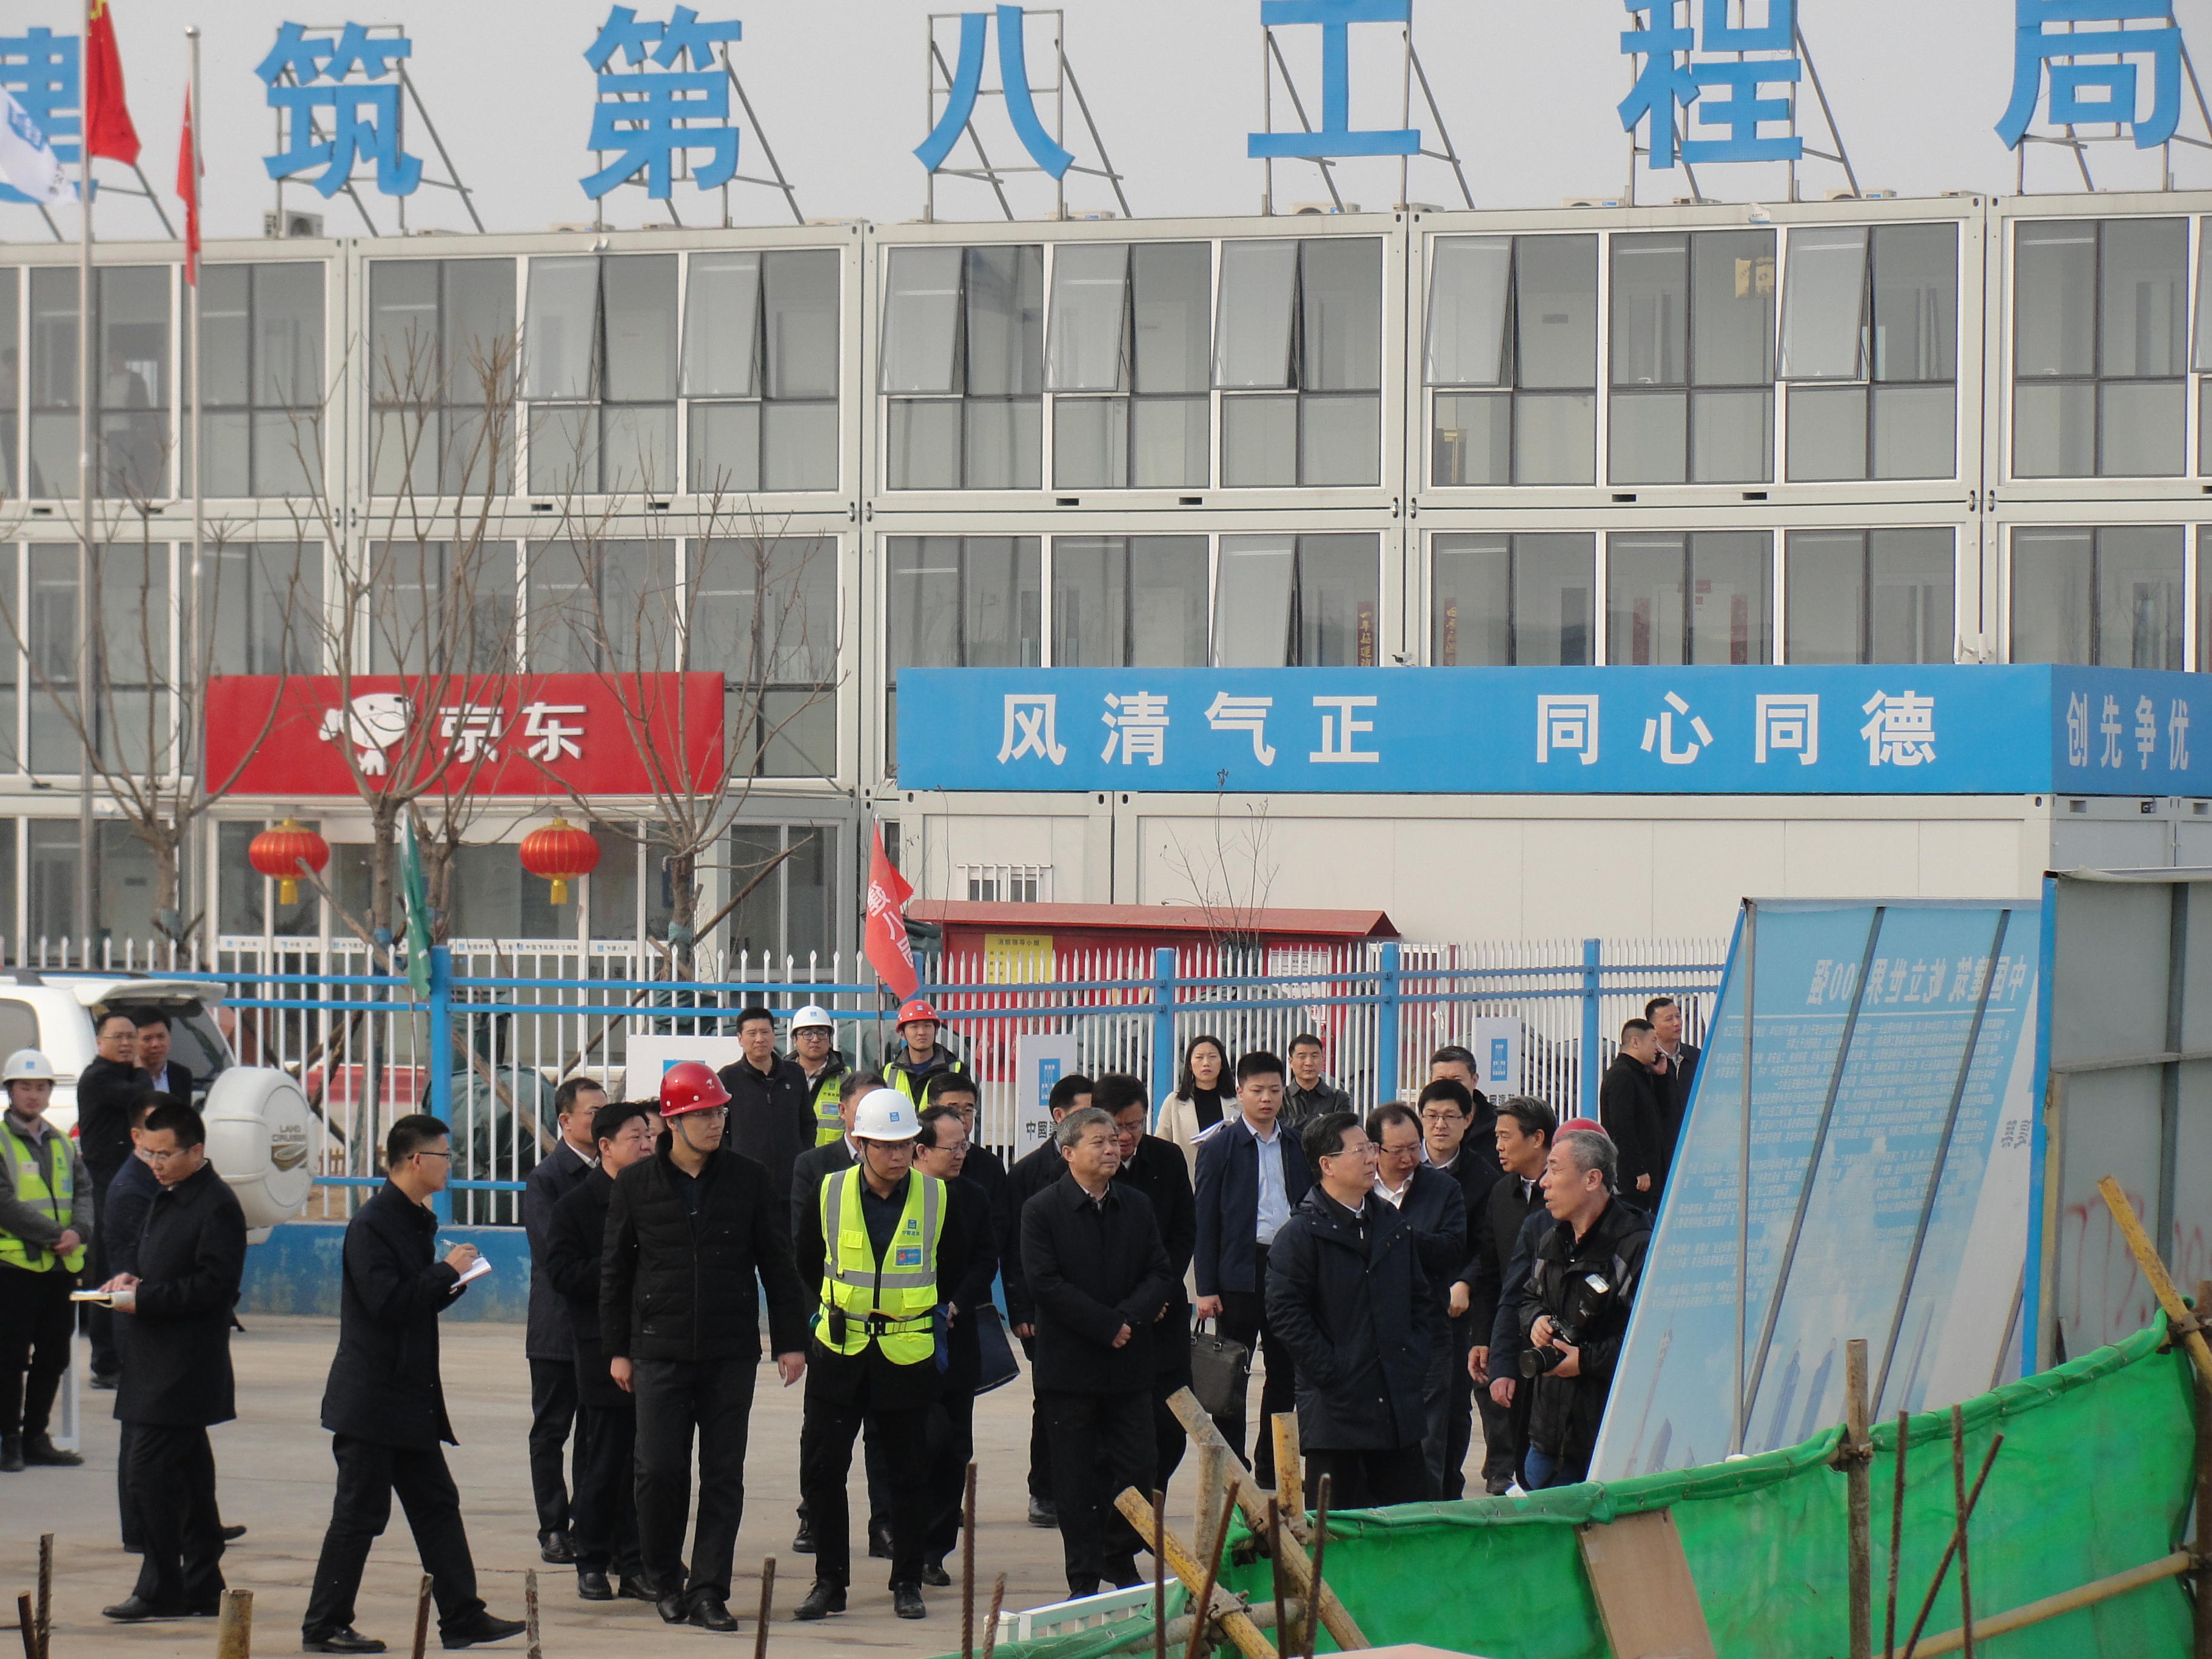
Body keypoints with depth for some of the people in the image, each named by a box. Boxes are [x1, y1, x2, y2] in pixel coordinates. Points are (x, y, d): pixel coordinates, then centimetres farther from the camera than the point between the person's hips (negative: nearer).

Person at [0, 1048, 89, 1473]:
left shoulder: (62, 1144, 15)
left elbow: (85, 1193, 9)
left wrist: (78, 1231, -12)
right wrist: (54, 1235, -19)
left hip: (62, 1266, 6)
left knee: (53, 1358, 9)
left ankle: (36, 1437, 17)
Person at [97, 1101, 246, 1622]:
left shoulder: (217, 1207, -15)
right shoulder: (166, 1198, 15)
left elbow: (215, 1284, -20)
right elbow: (147, 1253, 28)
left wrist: (144, 1298, -21)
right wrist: (130, 1277, 5)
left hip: (184, 1368, -10)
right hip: (160, 1363, 10)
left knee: (149, 1473, -10)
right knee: (188, 1476, 13)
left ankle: (160, 1589, -5)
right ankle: (201, 1588, 18)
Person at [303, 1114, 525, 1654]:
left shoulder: (417, 1222, 13)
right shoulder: (371, 1225, -16)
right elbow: (387, 1303, -25)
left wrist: (452, 1283, 3)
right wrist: (447, 1271, -17)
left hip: (411, 1397, 10)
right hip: (372, 1400, -10)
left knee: (437, 1505, 10)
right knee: (359, 1513, -4)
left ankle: (463, 1616, 14)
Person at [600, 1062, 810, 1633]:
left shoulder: (749, 1179, 3)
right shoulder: (637, 1184, 2)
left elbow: (778, 1264, 7)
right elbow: (615, 1270, 7)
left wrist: (790, 1341, 4)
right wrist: (618, 1349, 4)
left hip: (731, 1351, 1)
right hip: (660, 1350, -1)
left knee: (724, 1475, 1)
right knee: (659, 1470, -3)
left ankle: (708, 1590, 6)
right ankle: (665, 1579, 16)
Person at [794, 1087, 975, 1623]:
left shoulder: (938, 1199, -4)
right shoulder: (829, 1194, -2)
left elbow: (957, 1267, 12)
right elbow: (806, 1258, 14)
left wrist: (929, 1305, 10)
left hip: (908, 1354, -1)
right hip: (839, 1352, 1)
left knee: (909, 1475, 5)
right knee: (821, 1469, -1)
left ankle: (907, 1584, 16)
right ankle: (830, 1581, 10)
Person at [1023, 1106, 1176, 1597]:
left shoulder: (1137, 1207, 10)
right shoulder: (1042, 1210, -4)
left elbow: (1161, 1275, 6)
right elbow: (1045, 1282, -12)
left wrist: (1129, 1316, -13)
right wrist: (1106, 1325, -16)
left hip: (1129, 1362, 4)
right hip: (1069, 1366, -4)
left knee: (1137, 1469, 3)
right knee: (1077, 1478, 2)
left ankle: (1120, 1558, 21)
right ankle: (1084, 1579, 8)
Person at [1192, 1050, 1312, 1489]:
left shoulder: (1298, 1147, 9)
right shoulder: (1220, 1147, -1)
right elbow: (1204, 1219, -2)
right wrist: (1206, 1287, -8)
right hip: (1239, 1271, -4)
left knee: (1286, 1371, 8)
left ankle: (1271, 1465, 18)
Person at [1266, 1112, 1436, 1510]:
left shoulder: (1394, 1223, 13)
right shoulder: (1301, 1233, -6)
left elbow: (1420, 1298, 19)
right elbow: (1286, 1313, -12)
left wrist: (1417, 1356, 6)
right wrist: (1330, 1372, -15)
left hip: (1398, 1401, 5)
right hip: (1336, 1407, -5)